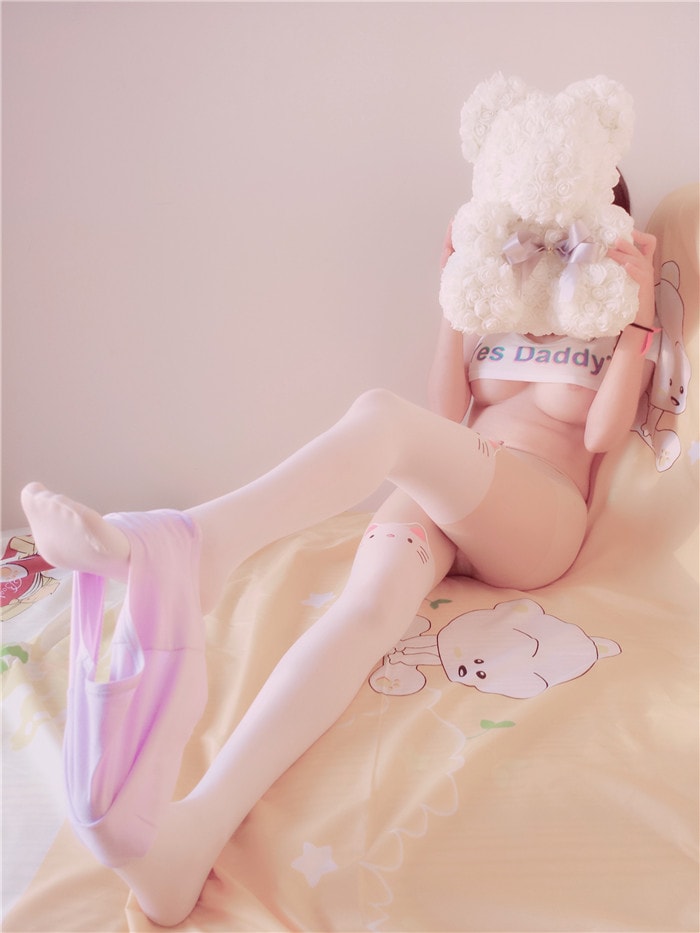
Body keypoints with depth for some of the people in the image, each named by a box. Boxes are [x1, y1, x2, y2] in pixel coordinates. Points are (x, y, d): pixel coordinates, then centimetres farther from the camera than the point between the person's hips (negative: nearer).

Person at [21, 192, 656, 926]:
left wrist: (640, 310, -5)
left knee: (382, 414, -32)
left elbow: (601, 434, -2)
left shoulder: (617, 328, 18)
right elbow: (445, 418, 13)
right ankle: (198, 826, -51)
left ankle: (195, 545, -57)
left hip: (536, 522, -3)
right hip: (437, 502, 3)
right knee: (372, 599, -32)